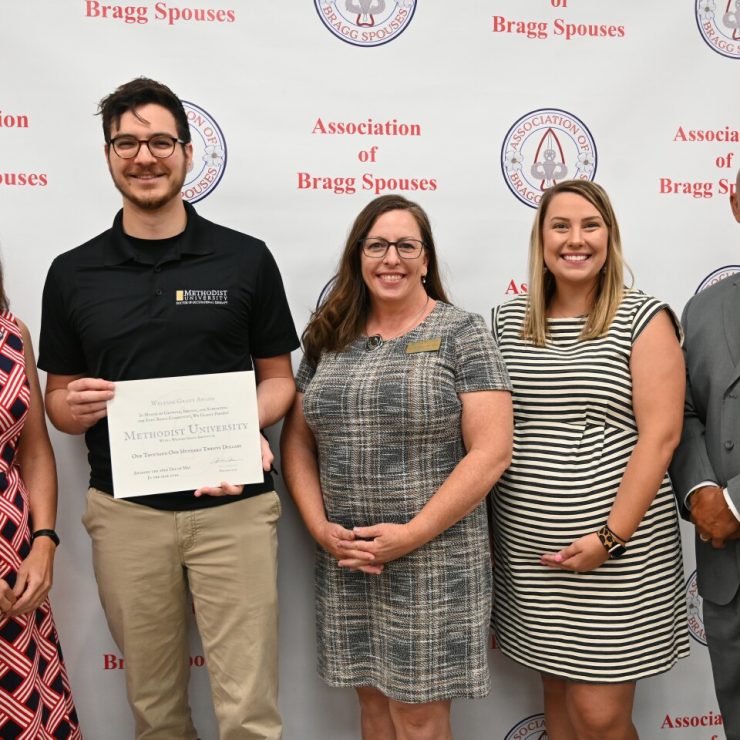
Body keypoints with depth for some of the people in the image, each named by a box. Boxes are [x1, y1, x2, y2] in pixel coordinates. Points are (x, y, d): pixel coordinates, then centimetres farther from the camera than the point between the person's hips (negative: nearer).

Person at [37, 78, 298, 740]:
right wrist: (76, 408, -11)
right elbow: (57, 398, 12)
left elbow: (279, 379, 7)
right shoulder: (72, 274, 5)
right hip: (125, 511, 2)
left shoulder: (246, 258, 1)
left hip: (234, 506, -1)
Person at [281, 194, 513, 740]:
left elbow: (491, 453, -12)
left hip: (431, 560, -4)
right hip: (346, 561, 4)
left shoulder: (461, 333, -5)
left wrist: (412, 535, -15)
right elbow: (298, 440, 11)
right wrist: (319, 526, -3)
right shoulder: (331, 338, 8)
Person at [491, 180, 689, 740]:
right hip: (527, 547, 4)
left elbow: (659, 436, -11)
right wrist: (486, 530, 5)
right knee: (557, 694, 15)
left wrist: (611, 536, -16)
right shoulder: (509, 321, 7)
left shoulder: (644, 320, -4)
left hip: (618, 549, -3)